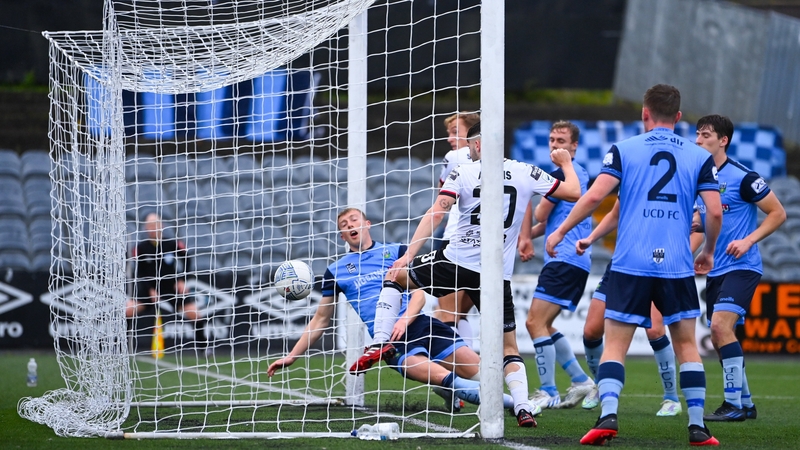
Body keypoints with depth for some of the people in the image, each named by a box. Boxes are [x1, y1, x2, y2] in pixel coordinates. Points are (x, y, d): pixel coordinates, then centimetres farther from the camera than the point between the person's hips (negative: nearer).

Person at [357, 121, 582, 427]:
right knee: (508, 347, 13)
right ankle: (523, 408, -7)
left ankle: (381, 344, 11)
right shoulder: (526, 173, 3)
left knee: (396, 275, 22)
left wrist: (409, 255, -13)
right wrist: (567, 164, 29)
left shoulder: (462, 174, -1)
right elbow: (574, 193, 9)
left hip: (456, 262, -2)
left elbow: (436, 214, -11)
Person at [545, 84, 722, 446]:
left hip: (630, 264, -1)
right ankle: (697, 426, 9)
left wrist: (560, 231, 6)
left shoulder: (624, 150, 4)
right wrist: (708, 251, 19)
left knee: (615, 344, 2)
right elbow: (715, 211, 2)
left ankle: (608, 415, -17)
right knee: (686, 344, 12)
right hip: (677, 265, 1)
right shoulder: (699, 157, 7)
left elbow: (595, 195, -5)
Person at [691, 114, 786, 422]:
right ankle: (745, 404, 20)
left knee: (721, 325, -22)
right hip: (716, 270, 8)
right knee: (719, 339, 8)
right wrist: (693, 222, 1)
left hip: (741, 267, -8)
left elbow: (778, 213, -8)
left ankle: (734, 404, -18)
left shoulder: (743, 177, -12)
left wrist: (749, 240, -18)